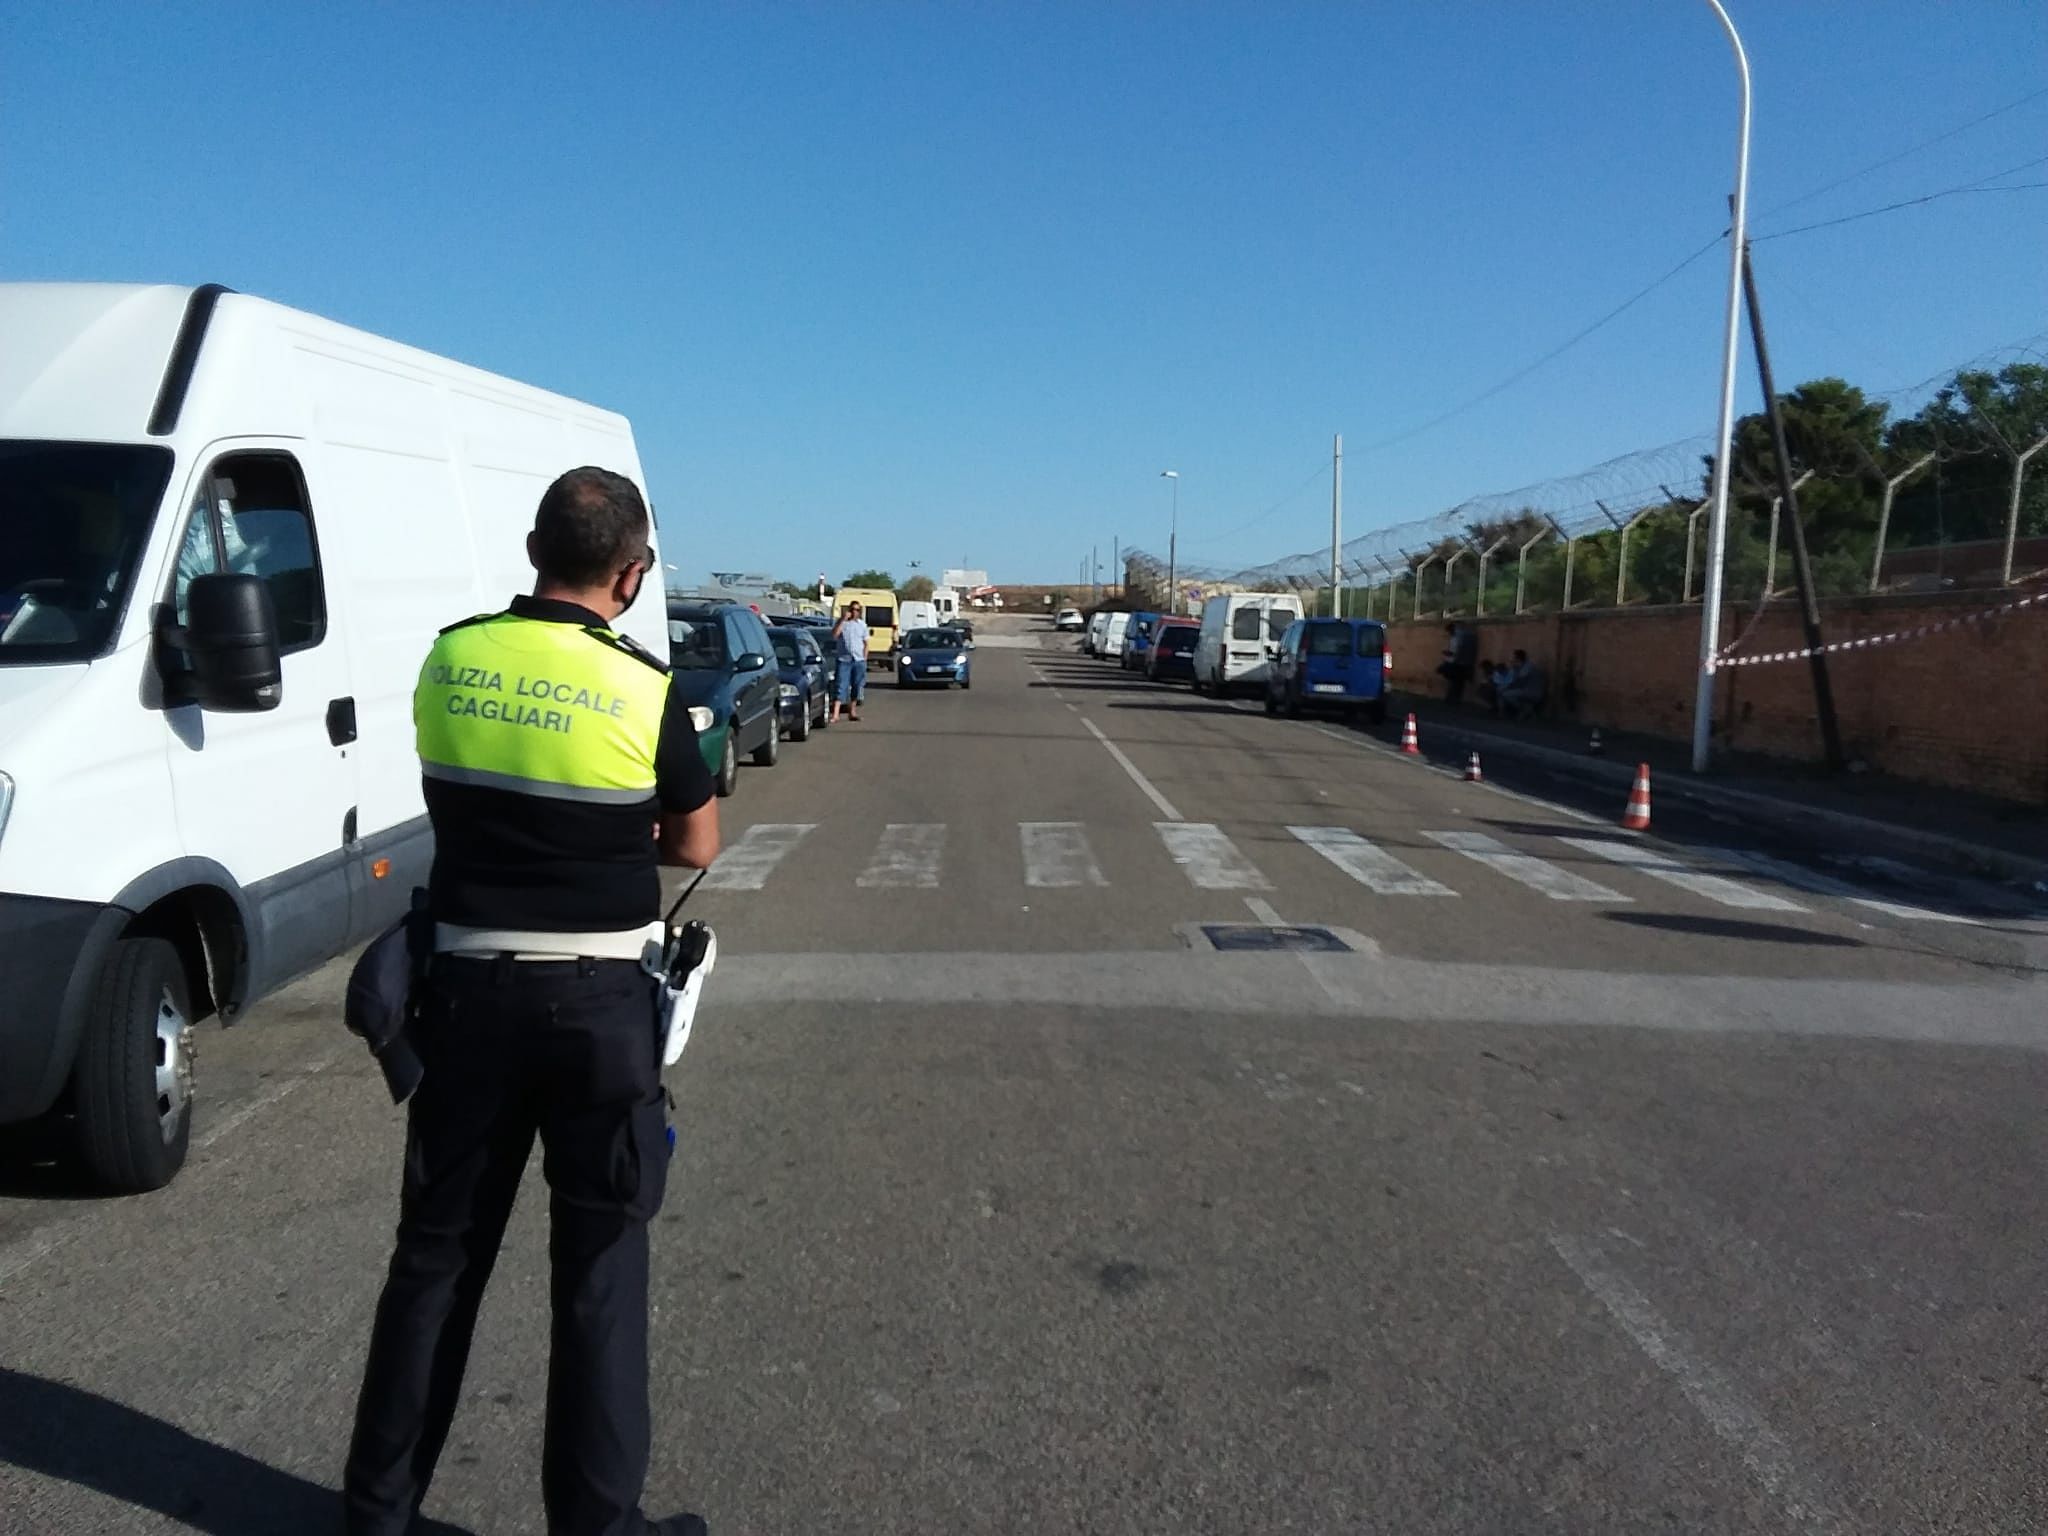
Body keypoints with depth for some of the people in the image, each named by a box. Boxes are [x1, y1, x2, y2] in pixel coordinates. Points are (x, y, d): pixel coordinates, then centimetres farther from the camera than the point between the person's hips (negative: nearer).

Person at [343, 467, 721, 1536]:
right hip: (598, 1003, -3)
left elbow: (459, 802, 11)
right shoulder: (644, 688, -11)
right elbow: (697, 846, 0)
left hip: (467, 991, 4)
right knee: (599, 1268, 9)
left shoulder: (448, 660, 0)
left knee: (437, 1252, 17)